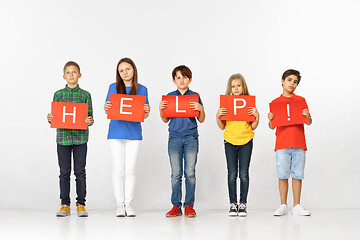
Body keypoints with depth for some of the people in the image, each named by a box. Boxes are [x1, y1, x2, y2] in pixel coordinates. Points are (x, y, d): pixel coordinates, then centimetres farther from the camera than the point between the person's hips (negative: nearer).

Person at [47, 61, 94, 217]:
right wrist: (50, 119, -11)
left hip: (80, 137, -1)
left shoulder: (85, 95, 5)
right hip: (63, 136, 1)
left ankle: (81, 204, 12)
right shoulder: (58, 94, 8)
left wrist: (90, 121, -17)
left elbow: (90, 116, 5)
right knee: (64, 172, 5)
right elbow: (54, 116, 10)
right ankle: (65, 205, 13)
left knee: (80, 172, 3)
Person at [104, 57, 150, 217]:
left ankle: (128, 204, 10)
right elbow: (108, 112, 9)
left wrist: (147, 111, -14)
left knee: (131, 169, 1)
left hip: (134, 132, 0)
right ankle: (120, 204, 8)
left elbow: (144, 115, 8)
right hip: (116, 131, 0)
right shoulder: (113, 87, 6)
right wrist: (106, 108, -13)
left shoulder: (141, 89, 6)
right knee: (118, 169, 0)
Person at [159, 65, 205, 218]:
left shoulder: (195, 96, 6)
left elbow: (201, 120, 6)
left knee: (190, 173, -1)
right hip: (174, 138, 1)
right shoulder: (169, 96, 9)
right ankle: (176, 206, 8)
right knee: (176, 174, 1)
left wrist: (200, 109, -13)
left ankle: (189, 205, 7)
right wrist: (161, 109, -6)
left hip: (191, 138, -1)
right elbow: (165, 120, 12)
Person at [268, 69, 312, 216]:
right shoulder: (275, 102, 8)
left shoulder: (301, 100, 10)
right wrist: (270, 119, -12)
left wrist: (307, 116, -13)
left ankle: (296, 206, 10)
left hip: (299, 144, 1)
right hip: (282, 144, -1)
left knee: (297, 175, 2)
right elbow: (272, 127, 9)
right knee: (282, 175, 0)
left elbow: (309, 123, 8)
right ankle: (283, 206, 8)